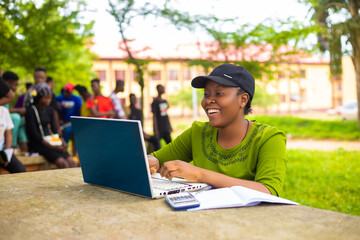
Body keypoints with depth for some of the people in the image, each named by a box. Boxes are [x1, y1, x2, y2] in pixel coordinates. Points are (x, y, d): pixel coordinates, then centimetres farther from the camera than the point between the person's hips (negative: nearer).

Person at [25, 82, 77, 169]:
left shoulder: (50, 110, 15)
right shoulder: (31, 111, -6)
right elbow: (34, 134, -13)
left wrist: (62, 141, -6)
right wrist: (52, 146, -20)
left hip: (50, 141, 7)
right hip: (37, 143, -6)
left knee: (73, 164, -16)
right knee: (62, 163, -27)